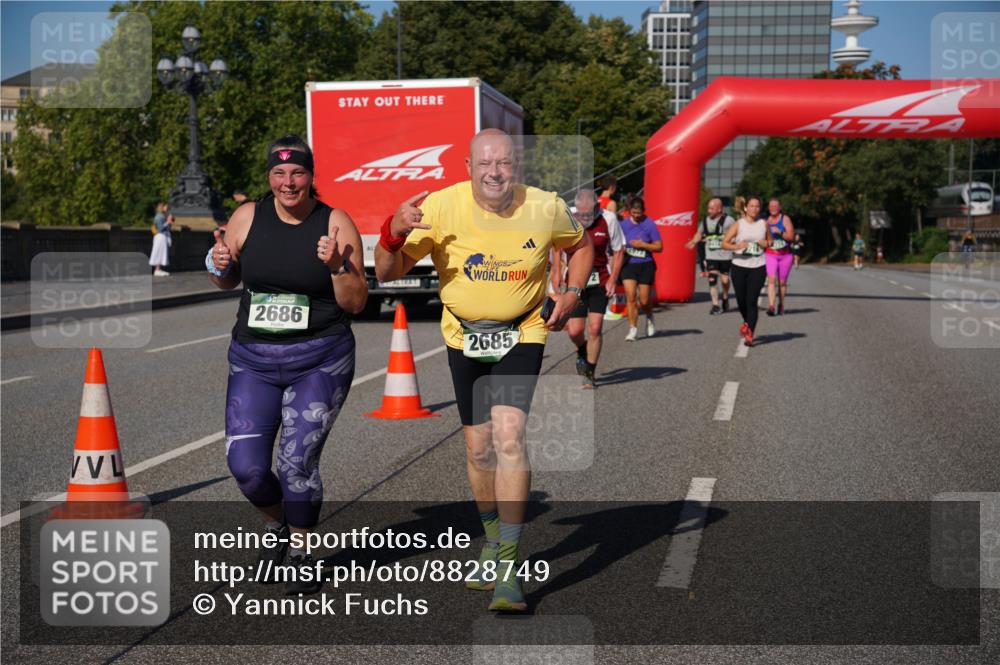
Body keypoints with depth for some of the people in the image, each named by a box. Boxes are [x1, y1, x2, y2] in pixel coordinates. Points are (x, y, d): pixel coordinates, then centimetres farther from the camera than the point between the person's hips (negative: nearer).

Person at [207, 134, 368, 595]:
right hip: (253, 359, 3)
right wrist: (220, 266, -6)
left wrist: (337, 266, -21)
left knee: (297, 461, -7)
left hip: (320, 361, -3)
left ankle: (300, 554, 17)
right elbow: (227, 281, 16)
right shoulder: (247, 218, 1)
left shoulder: (336, 224, -5)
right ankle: (277, 523, 30)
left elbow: (355, 304, -4)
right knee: (245, 466, -3)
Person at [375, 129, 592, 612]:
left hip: (522, 334, -2)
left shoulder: (546, 209, -11)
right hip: (464, 336, 2)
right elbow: (387, 273, -13)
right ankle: (492, 543, 35)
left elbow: (581, 245, 12)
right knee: (479, 447, 9)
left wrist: (572, 293, -4)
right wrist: (394, 233, -33)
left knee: (509, 436, -20)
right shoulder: (441, 207, -15)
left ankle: (507, 565, -14)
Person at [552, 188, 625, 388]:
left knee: (595, 329, -7)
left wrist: (613, 279, -6)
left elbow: (619, 250, 1)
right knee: (574, 331, -3)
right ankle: (582, 352, 32)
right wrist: (556, 272, 4)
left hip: (600, 281, -1)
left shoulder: (608, 219, -11)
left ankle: (589, 374, 9)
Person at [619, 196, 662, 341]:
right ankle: (633, 329, -3)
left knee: (644, 300, 3)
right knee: (631, 297, -12)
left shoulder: (649, 225, -6)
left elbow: (659, 247, -7)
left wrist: (642, 245, -17)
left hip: (645, 265, -2)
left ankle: (649, 319, 37)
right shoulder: (623, 224, 2)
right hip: (628, 265, 2)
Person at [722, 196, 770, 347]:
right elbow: (724, 243, -4)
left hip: (758, 267, 0)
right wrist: (737, 246, -22)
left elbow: (770, 242, 21)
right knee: (741, 300, 7)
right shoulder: (738, 224, 1)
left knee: (752, 301, -10)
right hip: (739, 266, 0)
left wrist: (765, 244, -2)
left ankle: (749, 335, -10)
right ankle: (747, 322, 38)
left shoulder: (764, 224, 8)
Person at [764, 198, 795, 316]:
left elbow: (791, 236, -10)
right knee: (771, 279, -17)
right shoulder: (765, 220, 8)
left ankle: (781, 304, 26)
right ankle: (771, 305, -26)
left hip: (785, 255, -1)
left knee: (782, 282, 8)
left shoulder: (785, 219, -1)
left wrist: (780, 232, -23)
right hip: (770, 254, 1)